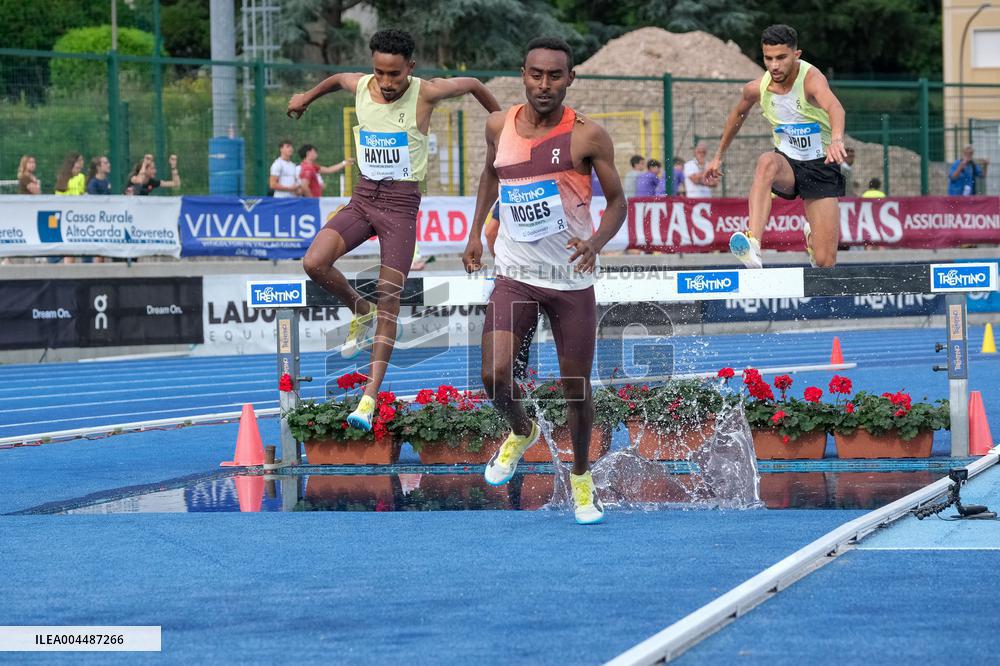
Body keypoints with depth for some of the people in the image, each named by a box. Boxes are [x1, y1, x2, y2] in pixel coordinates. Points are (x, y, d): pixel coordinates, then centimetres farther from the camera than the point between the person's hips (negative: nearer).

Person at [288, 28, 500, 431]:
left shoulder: (425, 93, -11)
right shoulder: (359, 86, 0)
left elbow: (473, 85, 8)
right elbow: (336, 79, 26)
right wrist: (307, 98, 42)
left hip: (401, 203, -4)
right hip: (363, 197, 4)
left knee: (389, 299, -11)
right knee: (314, 263, -18)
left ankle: (370, 397, -15)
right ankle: (360, 311, 11)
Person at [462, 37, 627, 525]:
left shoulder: (588, 136, -11)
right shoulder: (500, 127, -1)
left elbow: (617, 200, -4)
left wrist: (597, 241, -23)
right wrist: (475, 232, 17)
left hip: (571, 278, -2)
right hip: (515, 275, 2)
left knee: (576, 384, 5)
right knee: (495, 375, -13)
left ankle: (581, 478, 28)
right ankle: (520, 433, 21)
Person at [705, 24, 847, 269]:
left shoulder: (811, 78, -23)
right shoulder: (757, 88, -7)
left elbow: (834, 108, -45)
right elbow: (738, 115, 16)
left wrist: (836, 139, -65)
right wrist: (718, 156, 24)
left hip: (821, 166, -3)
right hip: (788, 165, 3)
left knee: (825, 262, -8)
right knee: (767, 162, -37)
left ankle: (812, 234, 33)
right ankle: (753, 243, -51)